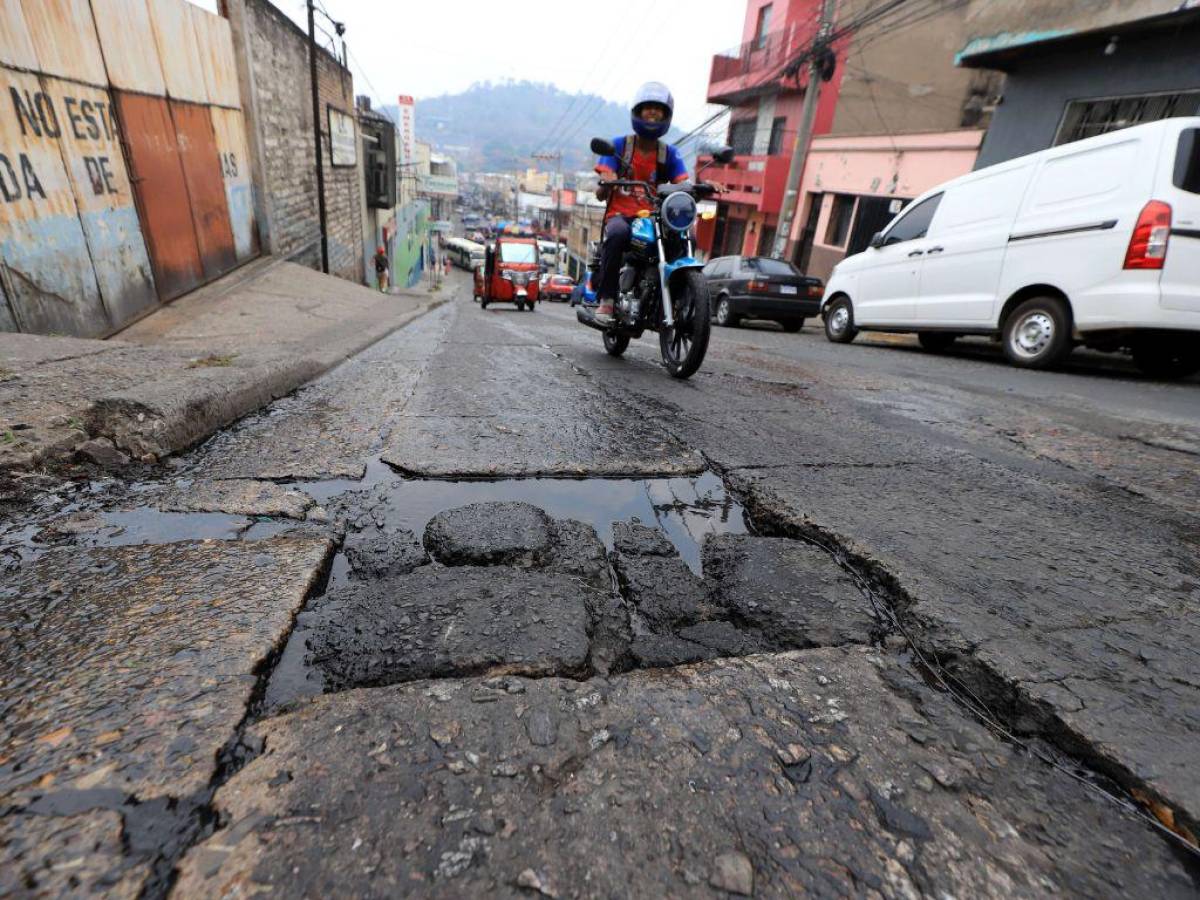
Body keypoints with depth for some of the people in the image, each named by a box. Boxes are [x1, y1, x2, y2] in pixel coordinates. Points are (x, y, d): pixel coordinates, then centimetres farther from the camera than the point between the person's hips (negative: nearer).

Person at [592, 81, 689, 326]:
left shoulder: (669, 153, 14)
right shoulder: (618, 146, 8)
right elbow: (600, 194, -2)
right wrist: (607, 184, -27)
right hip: (620, 214, -2)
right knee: (617, 233, -39)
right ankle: (606, 300, -30)